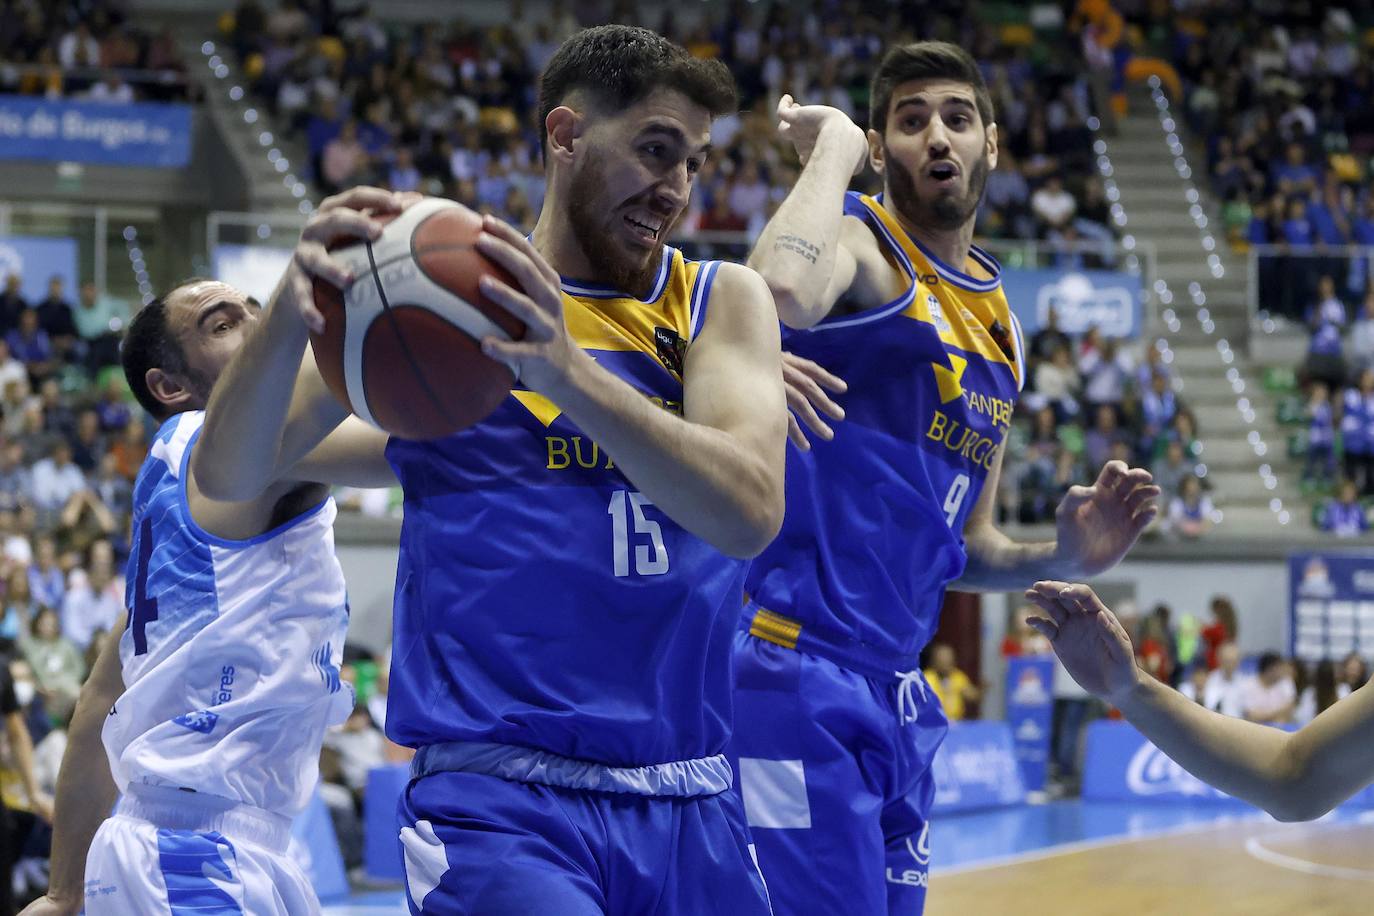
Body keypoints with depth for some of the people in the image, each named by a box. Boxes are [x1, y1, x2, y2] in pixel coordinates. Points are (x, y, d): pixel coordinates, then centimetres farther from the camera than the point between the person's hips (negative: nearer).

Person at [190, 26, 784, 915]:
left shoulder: (721, 301, 6)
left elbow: (751, 510, -13)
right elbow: (232, 476, -4)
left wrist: (570, 375, -27)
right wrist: (295, 310, -23)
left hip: (691, 808, 3)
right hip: (498, 798, -3)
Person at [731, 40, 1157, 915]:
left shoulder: (1001, 328, 19)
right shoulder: (860, 244, -5)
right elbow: (784, 292, -33)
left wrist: (1058, 557, 5)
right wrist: (832, 145, -16)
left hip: (895, 690, 9)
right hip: (793, 670, -9)